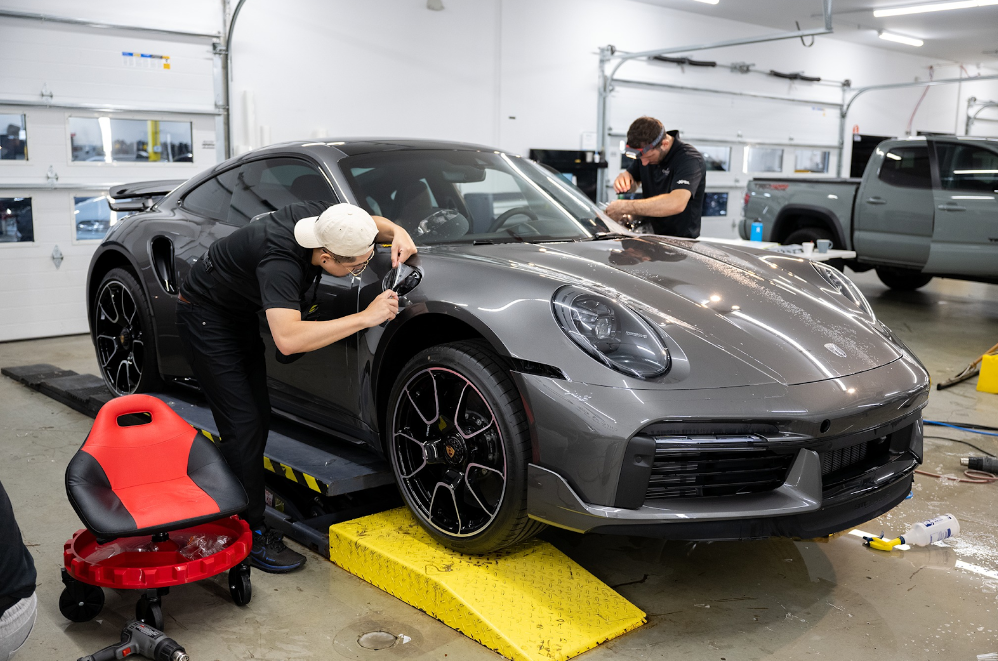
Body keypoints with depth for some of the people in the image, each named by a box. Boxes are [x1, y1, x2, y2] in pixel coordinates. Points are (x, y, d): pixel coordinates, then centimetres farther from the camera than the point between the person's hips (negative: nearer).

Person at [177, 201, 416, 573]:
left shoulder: (323, 217, -18)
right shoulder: (279, 262, -40)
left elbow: (372, 223, 3)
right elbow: (288, 339, -52)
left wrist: (395, 232, -20)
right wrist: (365, 317, -47)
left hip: (241, 315, 9)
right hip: (206, 318, -9)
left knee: (259, 419, 10)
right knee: (243, 425, -12)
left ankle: (237, 512, 24)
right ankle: (249, 538, -4)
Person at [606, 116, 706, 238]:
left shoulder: (690, 158, -19)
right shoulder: (645, 152, 4)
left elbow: (676, 204, -36)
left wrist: (625, 207, -31)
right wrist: (623, 179, -5)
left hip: (681, 241, -6)